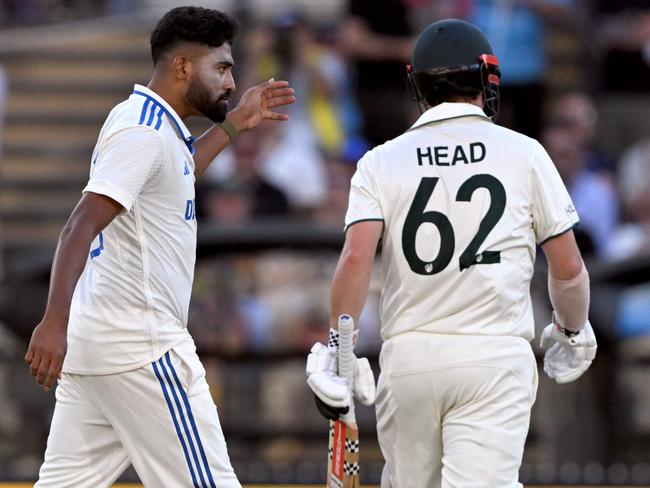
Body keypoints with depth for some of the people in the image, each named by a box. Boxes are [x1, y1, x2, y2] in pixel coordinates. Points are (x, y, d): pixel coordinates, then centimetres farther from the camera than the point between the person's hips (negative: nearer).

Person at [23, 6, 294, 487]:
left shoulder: (139, 119, 17)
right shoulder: (144, 132, -13)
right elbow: (81, 226, -26)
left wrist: (231, 126, 38)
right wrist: (56, 320, -37)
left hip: (90, 340, 10)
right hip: (139, 345, -10)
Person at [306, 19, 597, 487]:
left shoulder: (382, 162, 5)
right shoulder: (523, 154, 3)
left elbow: (356, 257, -9)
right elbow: (568, 267, 5)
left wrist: (336, 350, -5)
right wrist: (574, 330, 23)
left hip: (408, 356, 2)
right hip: (495, 356, -2)